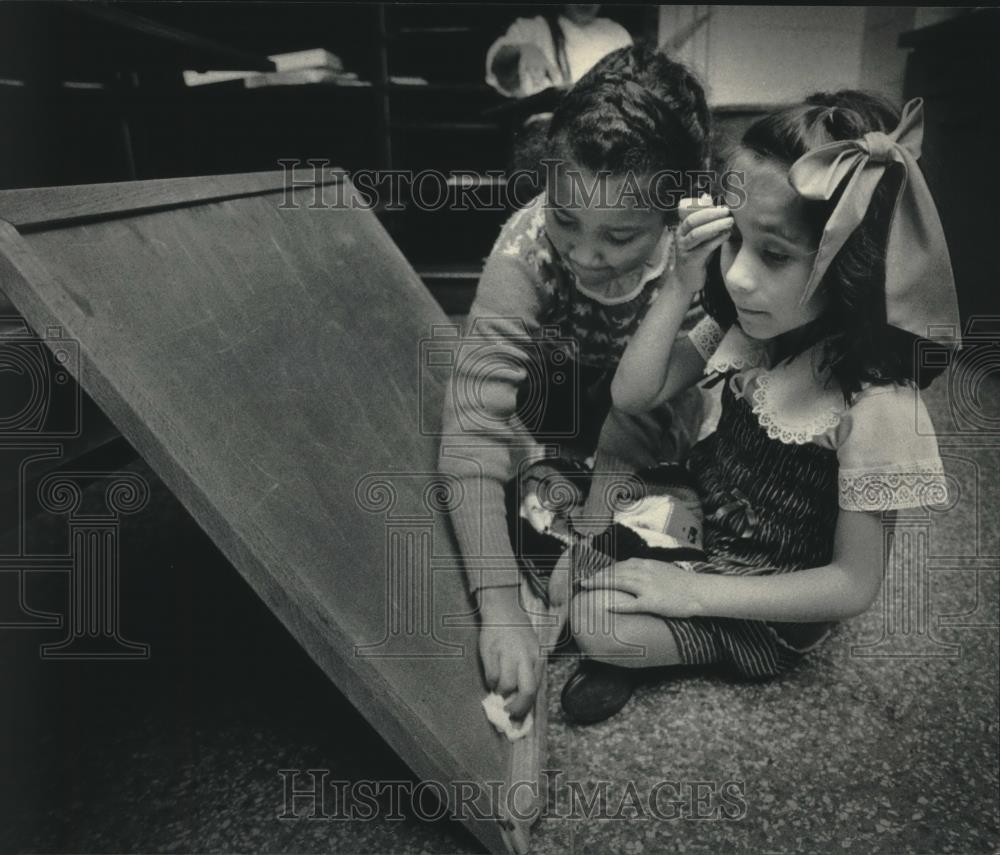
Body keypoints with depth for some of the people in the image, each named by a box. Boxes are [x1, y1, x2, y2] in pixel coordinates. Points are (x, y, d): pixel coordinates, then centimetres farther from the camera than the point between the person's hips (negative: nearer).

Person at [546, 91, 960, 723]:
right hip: (702, 518, 6)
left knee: (597, 622, -18)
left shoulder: (876, 405, -30)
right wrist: (683, 285, -24)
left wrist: (692, 593, -23)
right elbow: (632, 397, -10)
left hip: (774, 601, -5)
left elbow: (855, 585, -22)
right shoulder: (747, 322, -15)